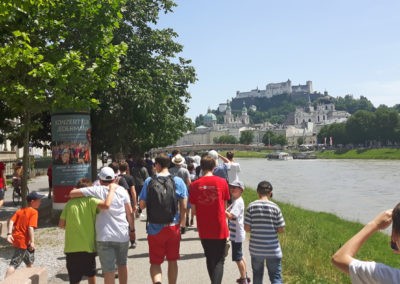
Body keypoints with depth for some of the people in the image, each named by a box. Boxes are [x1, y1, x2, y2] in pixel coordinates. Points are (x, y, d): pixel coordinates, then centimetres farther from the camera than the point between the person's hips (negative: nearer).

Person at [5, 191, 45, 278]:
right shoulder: (34, 212, -11)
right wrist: (32, 242, -21)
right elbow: (30, 227, -21)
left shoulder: (20, 210, 11)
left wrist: (9, 234, -7)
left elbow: (11, 221, -1)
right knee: (14, 264, -5)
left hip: (16, 238, 8)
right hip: (23, 241, -8)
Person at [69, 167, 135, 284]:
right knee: (122, 264, 23)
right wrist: (132, 229, 14)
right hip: (122, 235, 3)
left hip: (104, 237, -3)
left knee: (109, 270, 3)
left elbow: (72, 193, -10)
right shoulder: (121, 190, 3)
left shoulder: (97, 190, -5)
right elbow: (129, 213, 3)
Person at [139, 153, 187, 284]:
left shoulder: (149, 181, -6)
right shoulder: (178, 181, -4)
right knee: (172, 261, 17)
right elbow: (184, 205, -7)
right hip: (173, 226, 1)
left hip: (155, 228, -1)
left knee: (155, 262, 8)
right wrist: (182, 220, 10)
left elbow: (142, 205, -3)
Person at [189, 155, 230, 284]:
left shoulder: (195, 185, -5)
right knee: (219, 260, 7)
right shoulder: (222, 182, -7)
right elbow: (224, 205, 3)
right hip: (219, 228, -2)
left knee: (210, 259, 20)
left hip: (204, 229, 2)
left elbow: (193, 210, -1)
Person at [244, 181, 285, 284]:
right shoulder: (275, 207, -7)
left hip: (256, 248, 1)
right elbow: (281, 229, -5)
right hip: (273, 249, -1)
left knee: (257, 276, 18)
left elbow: (247, 228, -6)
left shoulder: (252, 206, -6)